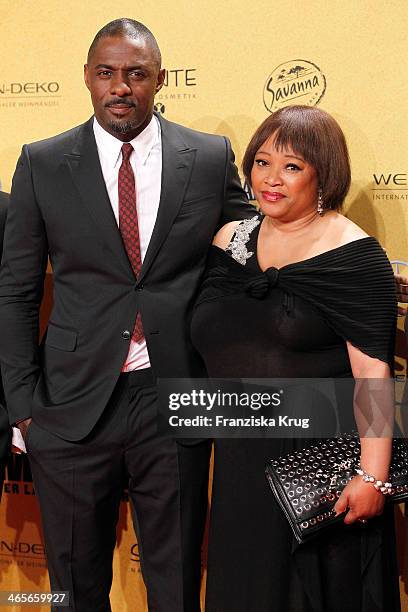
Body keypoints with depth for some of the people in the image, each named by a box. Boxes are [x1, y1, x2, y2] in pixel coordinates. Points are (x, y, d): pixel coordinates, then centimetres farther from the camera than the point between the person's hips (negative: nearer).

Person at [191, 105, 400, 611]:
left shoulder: (353, 255, -11)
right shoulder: (227, 242, 6)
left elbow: (373, 370, -15)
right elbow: (204, 346, 14)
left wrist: (373, 475, -20)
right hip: (240, 463, 5)